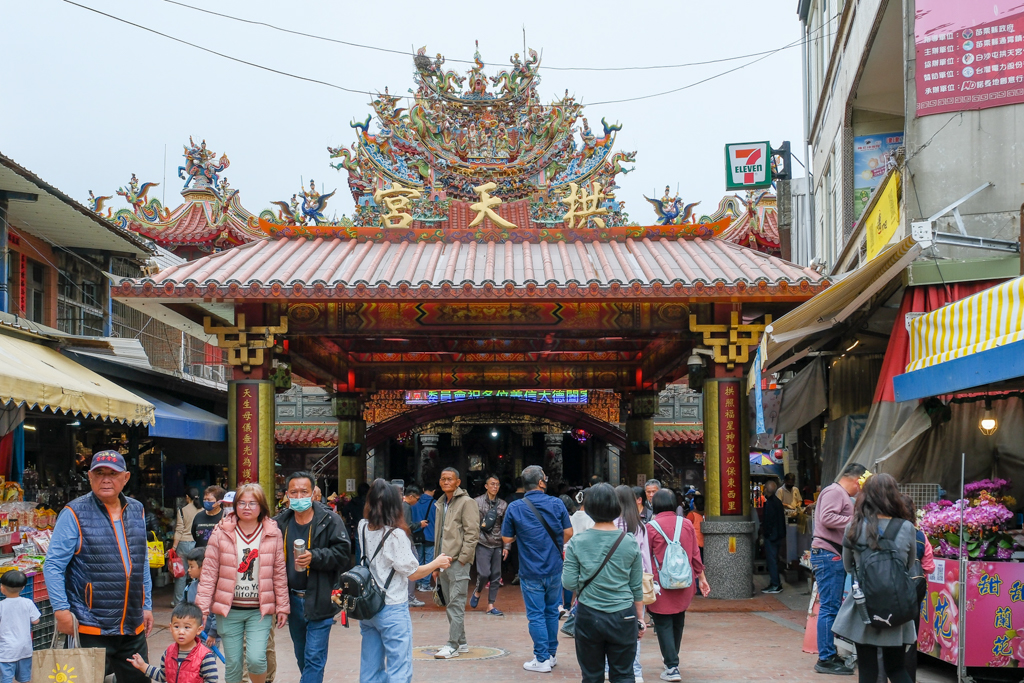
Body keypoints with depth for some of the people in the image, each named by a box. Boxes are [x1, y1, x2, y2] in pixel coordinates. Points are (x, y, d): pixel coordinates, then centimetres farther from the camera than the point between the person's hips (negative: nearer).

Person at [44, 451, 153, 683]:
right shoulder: (74, 514, -7)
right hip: (92, 628, -5)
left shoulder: (136, 510, 11)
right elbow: (53, 566, -8)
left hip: (133, 628, 6)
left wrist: (146, 606, 15)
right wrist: (61, 610, -15)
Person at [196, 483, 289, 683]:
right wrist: (202, 607, -4)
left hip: (260, 610, 0)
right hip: (229, 609, 1)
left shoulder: (273, 534, 0)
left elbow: (280, 573, 5)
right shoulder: (221, 533, -2)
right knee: (233, 664, 4)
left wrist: (283, 607, 6)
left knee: (256, 659, -13)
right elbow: (209, 573, 0)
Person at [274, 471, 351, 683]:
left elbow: (341, 552, -11)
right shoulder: (280, 522, 3)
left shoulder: (329, 520, -9)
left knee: (314, 657, -6)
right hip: (293, 600, 5)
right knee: (301, 656, 19)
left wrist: (315, 557, -24)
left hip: (319, 600, -5)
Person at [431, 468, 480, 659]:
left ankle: (453, 645, -9)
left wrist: (461, 559, -17)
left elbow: (472, 534, -13)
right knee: (450, 605, 11)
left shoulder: (466, 503, -7)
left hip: (458, 562, -8)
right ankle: (461, 642, 19)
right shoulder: (441, 504, 18)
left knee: (456, 604, -9)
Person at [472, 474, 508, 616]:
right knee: (484, 573, -13)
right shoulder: (477, 502, -1)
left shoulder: (503, 505, 9)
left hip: (497, 545, 4)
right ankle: (477, 592, 17)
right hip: (483, 543, -4)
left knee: (496, 576, 3)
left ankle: (490, 606, 10)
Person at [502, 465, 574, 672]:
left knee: (536, 615, 3)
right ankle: (551, 654, 25)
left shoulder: (514, 508, -9)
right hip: (554, 568, 2)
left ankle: (542, 659, 5)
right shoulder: (556, 504, -6)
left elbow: (507, 539, -3)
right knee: (552, 612, 16)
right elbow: (568, 533, 0)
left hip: (531, 571, -2)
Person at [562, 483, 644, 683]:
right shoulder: (630, 543, -4)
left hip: (588, 616, 0)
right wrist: (640, 618, 13)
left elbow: (569, 583, -7)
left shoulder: (576, 543, -7)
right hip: (623, 617, 0)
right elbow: (637, 586, 2)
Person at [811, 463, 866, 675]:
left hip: (834, 556, 11)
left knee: (832, 607, 14)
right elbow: (827, 518, -22)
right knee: (830, 607, -9)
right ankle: (825, 659, -7)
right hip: (828, 555, -11)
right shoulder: (835, 492, -10)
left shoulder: (842, 495, 23)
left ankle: (829, 655, 20)